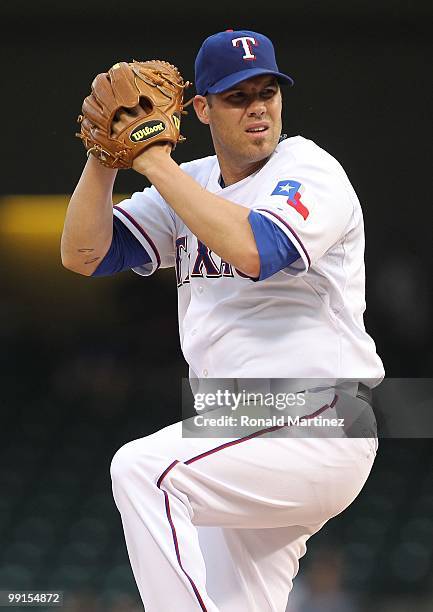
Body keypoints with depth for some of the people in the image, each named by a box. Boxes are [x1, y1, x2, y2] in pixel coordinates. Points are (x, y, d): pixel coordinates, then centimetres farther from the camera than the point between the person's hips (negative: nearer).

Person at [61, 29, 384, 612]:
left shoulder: (312, 172, -8)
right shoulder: (189, 185, 14)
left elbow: (253, 251, -28)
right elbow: (83, 254, 8)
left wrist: (156, 164, -21)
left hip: (319, 432, -8)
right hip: (243, 445, 8)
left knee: (143, 469, -27)